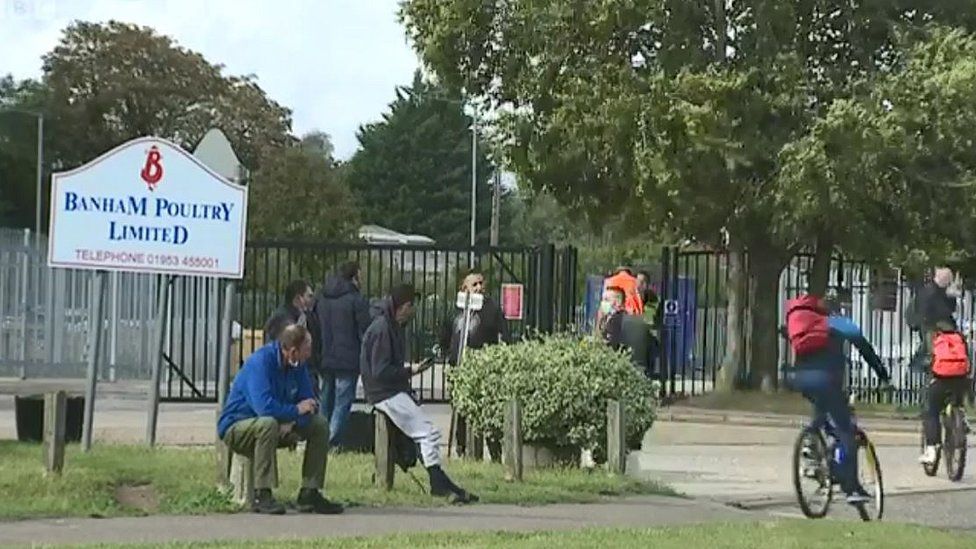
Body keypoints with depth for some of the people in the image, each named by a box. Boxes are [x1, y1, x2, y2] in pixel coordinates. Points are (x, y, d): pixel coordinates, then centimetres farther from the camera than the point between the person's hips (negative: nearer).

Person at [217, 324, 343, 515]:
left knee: (320, 425, -3)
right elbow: (264, 406, -36)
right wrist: (296, 410, -21)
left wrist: (292, 422, -20)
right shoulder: (260, 361, -26)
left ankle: (309, 494, -2)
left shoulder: (298, 365, -2)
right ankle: (261, 496, -32)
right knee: (268, 423, -39)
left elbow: (309, 403, 1)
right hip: (236, 428, -8)